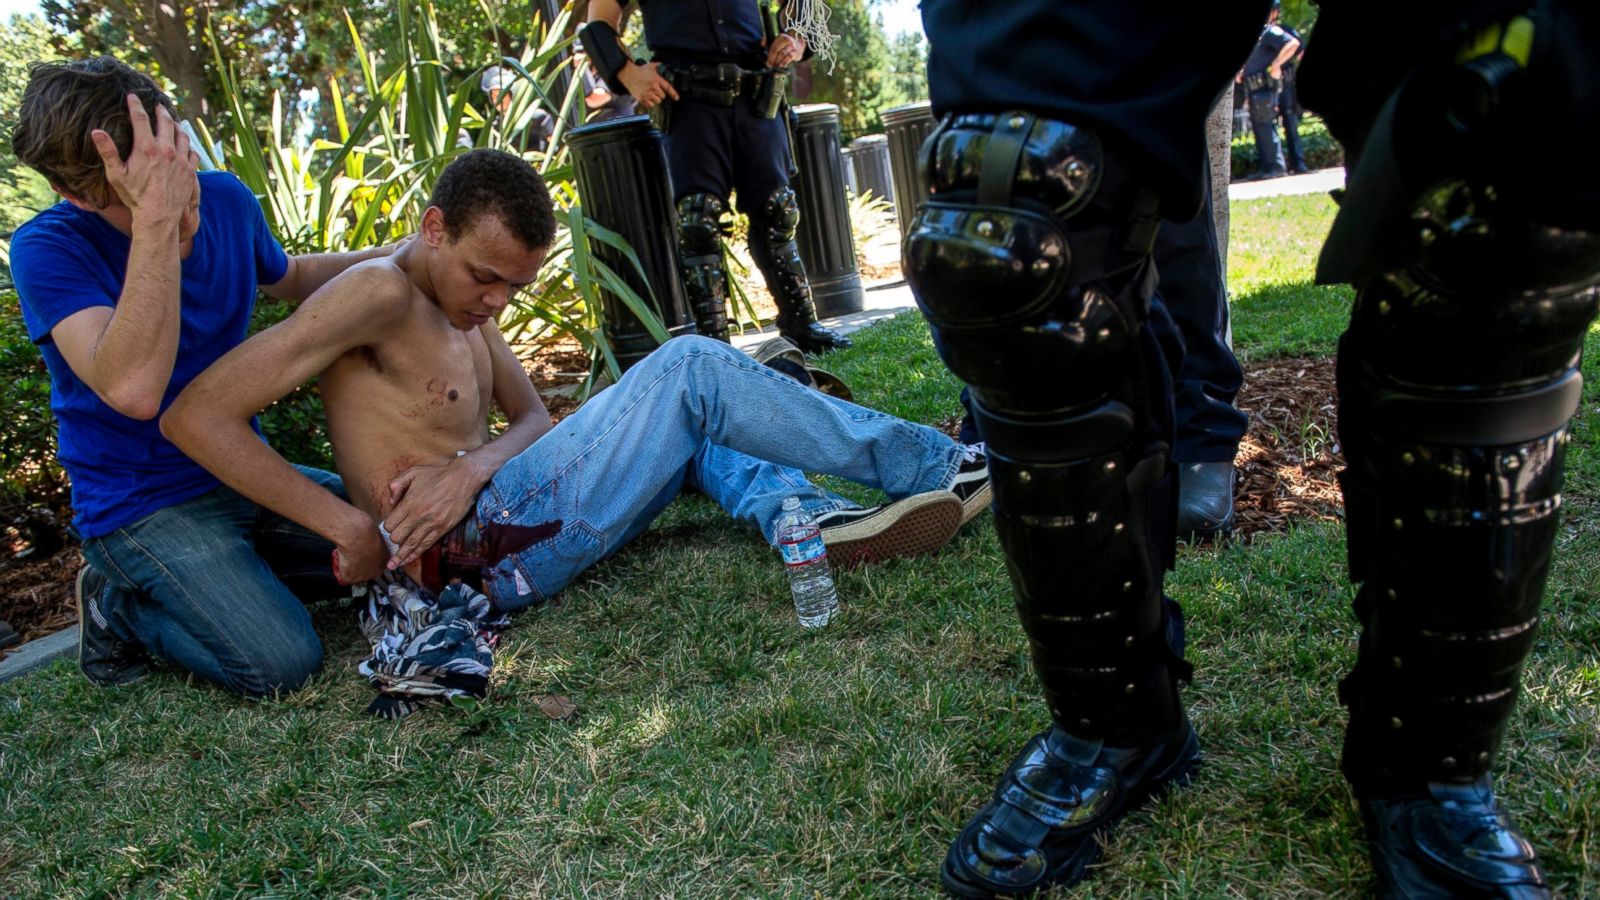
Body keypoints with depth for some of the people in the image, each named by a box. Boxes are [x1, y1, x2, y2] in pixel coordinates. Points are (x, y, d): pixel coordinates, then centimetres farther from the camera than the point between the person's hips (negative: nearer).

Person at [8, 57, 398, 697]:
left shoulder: (226, 200, -4)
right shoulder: (47, 249, -20)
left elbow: (291, 277, 19)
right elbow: (134, 391, -37)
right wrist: (156, 223, -41)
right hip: (143, 502, -6)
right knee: (281, 663, -21)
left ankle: (227, 567, 14)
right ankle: (121, 600, 5)